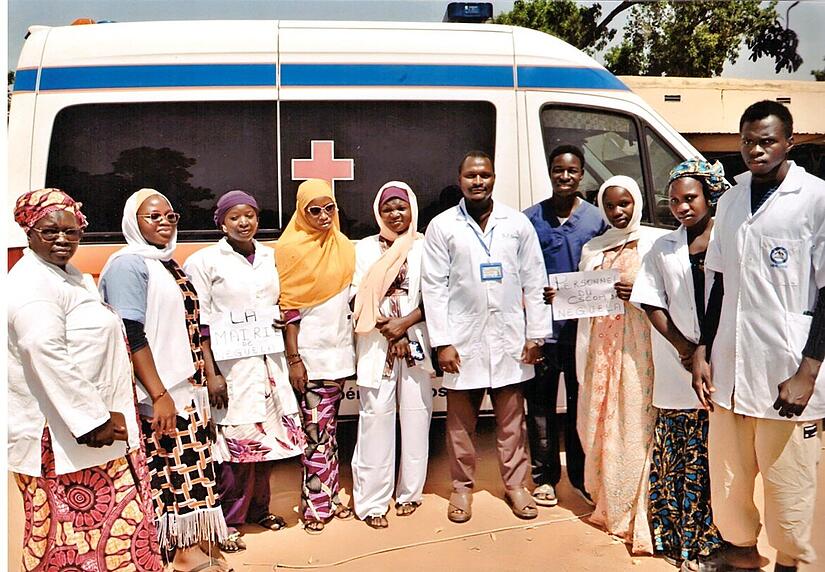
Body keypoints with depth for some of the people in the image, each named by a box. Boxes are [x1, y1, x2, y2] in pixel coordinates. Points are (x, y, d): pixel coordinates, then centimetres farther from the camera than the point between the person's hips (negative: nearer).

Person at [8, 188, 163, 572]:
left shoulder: (71, 277, 15)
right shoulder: (32, 284, -15)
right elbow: (46, 357, -24)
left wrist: (108, 413, 17)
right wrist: (93, 420, -22)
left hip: (96, 423, 10)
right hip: (63, 435, -10)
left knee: (114, 517, 15)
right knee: (71, 525, 2)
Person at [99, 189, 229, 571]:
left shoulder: (169, 264, 17)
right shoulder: (128, 264, -9)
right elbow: (132, 335, -17)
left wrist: (205, 378, 20)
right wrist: (159, 395, -21)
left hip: (187, 388, 8)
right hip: (158, 395, -8)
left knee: (189, 466, 10)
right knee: (168, 470, -3)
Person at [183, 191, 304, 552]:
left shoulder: (271, 257, 11)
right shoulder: (204, 261, -3)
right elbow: (200, 323, -6)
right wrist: (210, 373, -11)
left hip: (269, 362, 5)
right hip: (231, 365, -5)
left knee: (266, 437, 9)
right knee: (238, 442, -5)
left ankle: (258, 508, 28)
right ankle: (228, 522, 11)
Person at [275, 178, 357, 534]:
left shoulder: (343, 246, 9)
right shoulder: (291, 248, -6)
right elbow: (288, 308, -9)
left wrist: (352, 349, 10)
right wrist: (293, 359, -13)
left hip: (338, 348, 5)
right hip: (310, 351, -5)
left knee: (329, 428, 12)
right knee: (316, 430, -1)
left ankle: (329, 496, 21)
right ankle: (316, 503, 11)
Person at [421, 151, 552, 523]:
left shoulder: (517, 223, 5)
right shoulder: (442, 226, 0)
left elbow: (534, 282, 5)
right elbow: (434, 286, -3)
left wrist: (536, 334, 1)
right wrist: (442, 342, -8)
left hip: (509, 338, 1)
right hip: (463, 339, -1)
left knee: (511, 419, 11)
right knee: (461, 421, 9)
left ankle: (515, 484, 27)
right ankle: (462, 487, 26)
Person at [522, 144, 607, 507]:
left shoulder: (596, 219, 5)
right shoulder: (531, 218, 3)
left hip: (581, 325, 1)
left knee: (580, 401, 10)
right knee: (540, 402, 7)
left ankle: (580, 475, 24)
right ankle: (545, 475, 21)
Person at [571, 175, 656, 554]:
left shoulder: (652, 245, 1)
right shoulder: (592, 249, 14)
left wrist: (637, 293, -19)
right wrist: (559, 296, -3)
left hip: (637, 345, -4)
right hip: (600, 344, 4)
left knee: (634, 425, -4)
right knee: (600, 425, 7)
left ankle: (636, 513, 8)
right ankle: (609, 505, 22)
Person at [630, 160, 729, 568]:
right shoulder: (663, 248, 10)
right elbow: (651, 304, 6)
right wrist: (685, 348, -6)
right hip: (678, 370, 2)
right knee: (679, 456, 6)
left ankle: (713, 536, 18)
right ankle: (681, 538, 20)